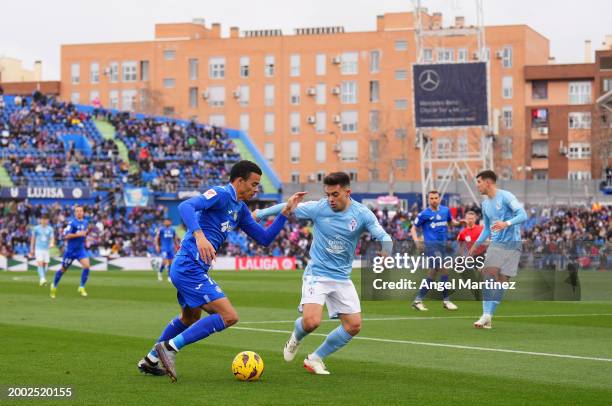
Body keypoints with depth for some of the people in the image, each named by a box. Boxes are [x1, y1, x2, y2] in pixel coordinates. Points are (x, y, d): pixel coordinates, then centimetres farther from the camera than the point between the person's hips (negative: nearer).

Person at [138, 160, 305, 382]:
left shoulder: (240, 209, 16)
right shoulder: (221, 194, -12)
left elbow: (264, 238, 20)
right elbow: (186, 206, -28)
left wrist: (286, 211, 12)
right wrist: (199, 236, -41)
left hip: (186, 269, 11)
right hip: (190, 269, -11)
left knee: (190, 317, 32)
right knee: (229, 316, -15)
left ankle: (150, 360, 43)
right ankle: (170, 347, -13)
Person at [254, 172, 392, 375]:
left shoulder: (362, 214, -8)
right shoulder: (318, 208, -10)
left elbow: (383, 237, -14)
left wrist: (386, 252, -36)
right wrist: (260, 214, 8)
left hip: (342, 278, 3)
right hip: (316, 274, -3)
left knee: (354, 325, -2)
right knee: (311, 322, -22)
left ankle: (315, 358, 17)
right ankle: (296, 338, 17)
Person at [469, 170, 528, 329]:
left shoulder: (506, 196, -8)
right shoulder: (485, 204, 15)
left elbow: (523, 215, -17)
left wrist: (507, 223, -33)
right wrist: (477, 244, 12)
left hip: (512, 244, -5)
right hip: (496, 244, 5)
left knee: (501, 280, -5)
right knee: (490, 274, -16)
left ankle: (488, 317, 1)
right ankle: (486, 316, -20)